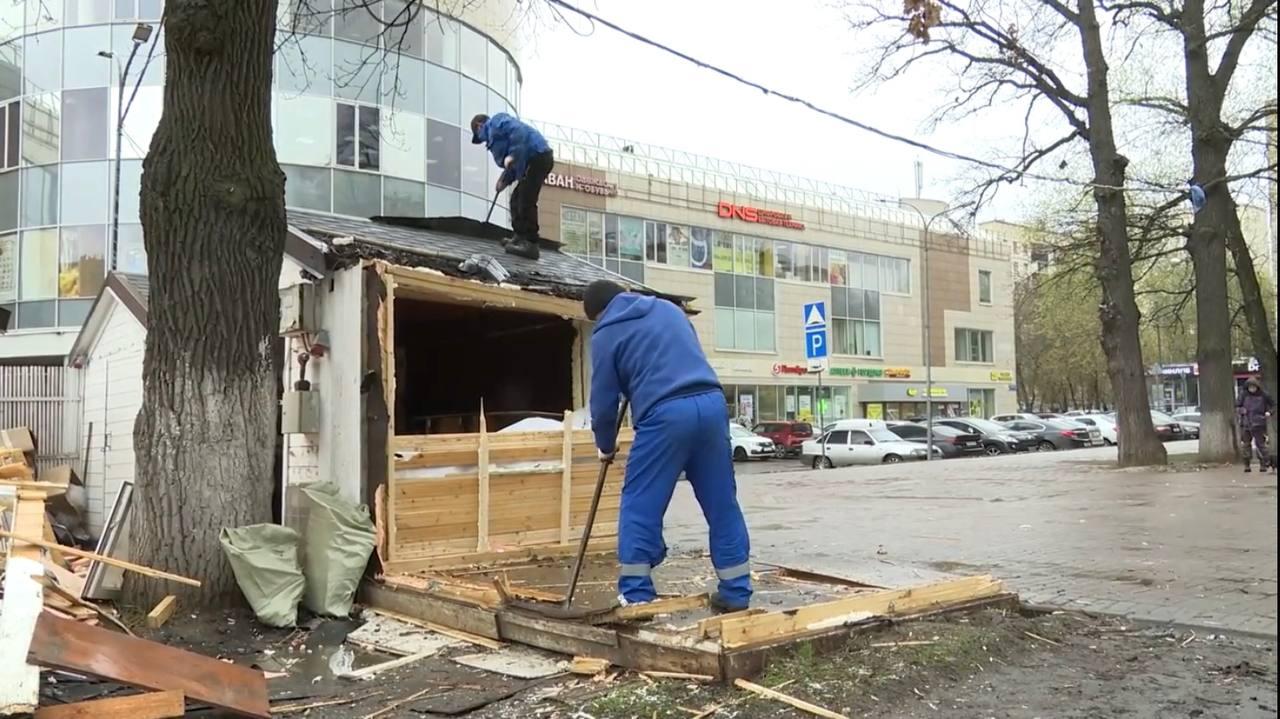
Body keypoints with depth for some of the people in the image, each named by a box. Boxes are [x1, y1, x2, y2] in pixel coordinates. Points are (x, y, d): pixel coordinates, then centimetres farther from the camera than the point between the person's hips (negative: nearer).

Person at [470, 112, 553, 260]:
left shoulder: (496, 122, 1)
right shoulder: (494, 133, 30)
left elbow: (519, 131, -20)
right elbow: (516, 164, 25)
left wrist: (512, 156, -23)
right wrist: (505, 180, 12)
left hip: (537, 157, -11)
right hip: (534, 160, 11)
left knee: (526, 202, -11)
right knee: (517, 200, 17)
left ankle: (531, 245, -11)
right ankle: (520, 237, 22)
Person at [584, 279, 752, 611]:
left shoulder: (607, 333, 9)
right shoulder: (669, 309, 25)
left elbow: (604, 399, 10)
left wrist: (605, 444, 26)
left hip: (665, 415, -5)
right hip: (712, 403, 5)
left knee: (640, 505, 6)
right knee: (722, 504, 11)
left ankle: (635, 596, 6)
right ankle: (736, 592, 16)